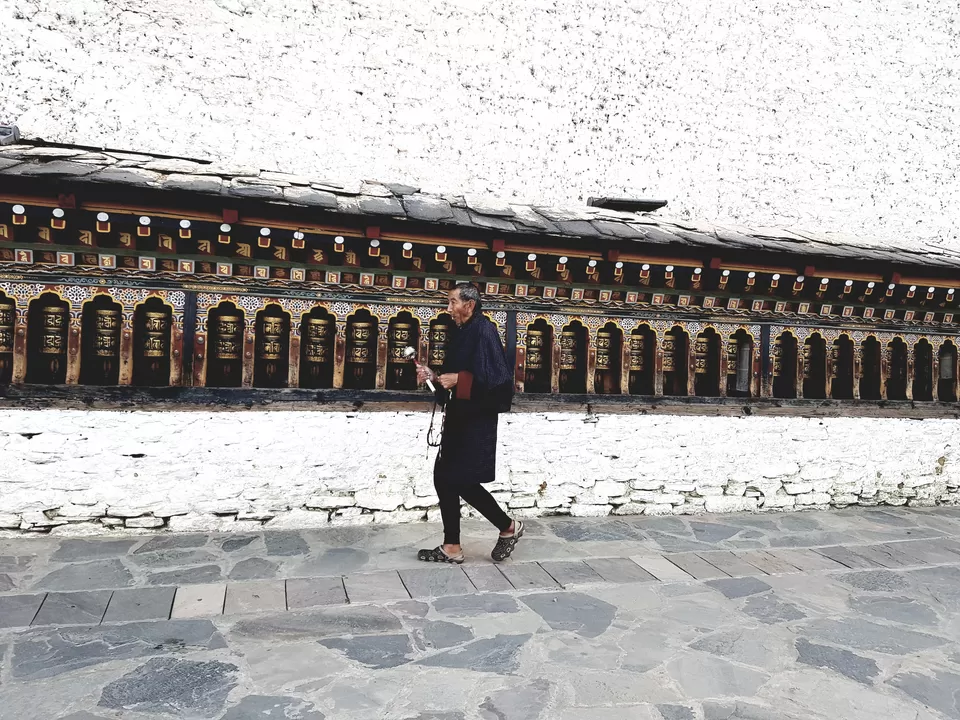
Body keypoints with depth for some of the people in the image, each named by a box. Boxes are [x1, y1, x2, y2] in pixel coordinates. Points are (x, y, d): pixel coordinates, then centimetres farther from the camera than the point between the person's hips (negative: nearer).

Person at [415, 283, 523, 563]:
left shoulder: (484, 331, -14)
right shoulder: (463, 333, 14)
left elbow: (497, 377, -23)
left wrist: (458, 379, -20)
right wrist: (434, 376, 4)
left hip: (476, 422, -9)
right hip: (459, 420, 10)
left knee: (462, 481, -5)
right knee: (444, 479, 8)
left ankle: (509, 527, 14)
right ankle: (452, 547, 17)